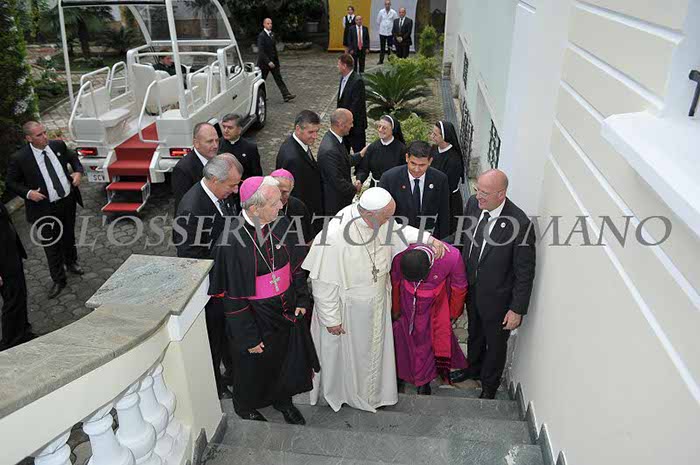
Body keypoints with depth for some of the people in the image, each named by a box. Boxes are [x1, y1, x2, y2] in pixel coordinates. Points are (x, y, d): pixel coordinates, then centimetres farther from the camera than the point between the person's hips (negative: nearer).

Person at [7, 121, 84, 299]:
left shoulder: (58, 145, -5)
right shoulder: (19, 158, -15)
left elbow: (73, 157, 15)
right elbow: (10, 183, -4)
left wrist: (78, 171, -4)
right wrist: (28, 193, -19)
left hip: (68, 201, 4)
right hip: (45, 209, -4)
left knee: (69, 236, 24)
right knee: (51, 246, 5)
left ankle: (71, 262, 50)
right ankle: (58, 280, 18)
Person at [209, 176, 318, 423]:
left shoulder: (281, 225, -11)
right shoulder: (231, 242, -27)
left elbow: (296, 266, 5)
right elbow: (233, 298, -19)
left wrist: (301, 299, 2)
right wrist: (248, 338, -14)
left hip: (286, 311, 5)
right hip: (254, 317, -5)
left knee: (286, 359, 24)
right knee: (254, 366, 19)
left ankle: (282, 398, 54)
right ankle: (246, 407, 50)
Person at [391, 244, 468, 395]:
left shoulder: (452, 256, -36)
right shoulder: (400, 257, -32)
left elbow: (459, 287, -14)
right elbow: (395, 283, -8)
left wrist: (454, 313, 2)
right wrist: (395, 309, 8)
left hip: (436, 304, -1)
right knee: (404, 335, 10)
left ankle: (424, 380, 26)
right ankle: (401, 375, 32)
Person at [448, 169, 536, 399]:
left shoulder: (520, 224, -31)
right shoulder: (473, 203, -14)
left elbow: (525, 273, -21)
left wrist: (517, 309, -16)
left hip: (497, 297, -5)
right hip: (471, 287, 5)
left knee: (495, 343, 21)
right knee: (474, 333, 30)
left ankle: (489, 385, 46)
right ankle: (473, 368, 57)